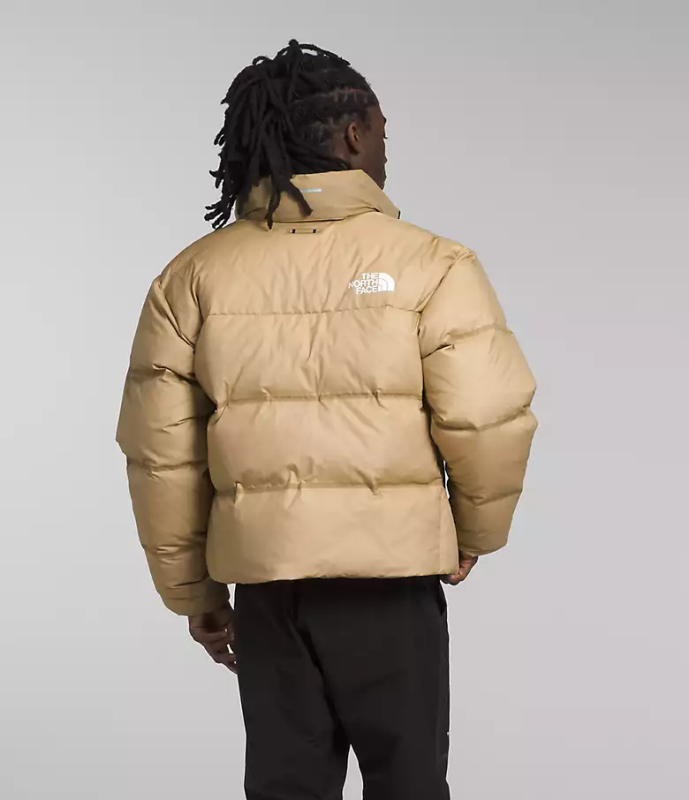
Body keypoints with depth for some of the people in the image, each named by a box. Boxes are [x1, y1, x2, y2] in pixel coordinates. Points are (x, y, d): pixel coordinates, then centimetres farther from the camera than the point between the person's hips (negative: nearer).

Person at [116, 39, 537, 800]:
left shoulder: (194, 275, 1)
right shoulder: (427, 263, -8)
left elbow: (161, 453, 1)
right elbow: (488, 421, -14)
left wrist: (191, 590, 11)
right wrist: (476, 534, 6)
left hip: (264, 576, 3)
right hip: (390, 569, -3)